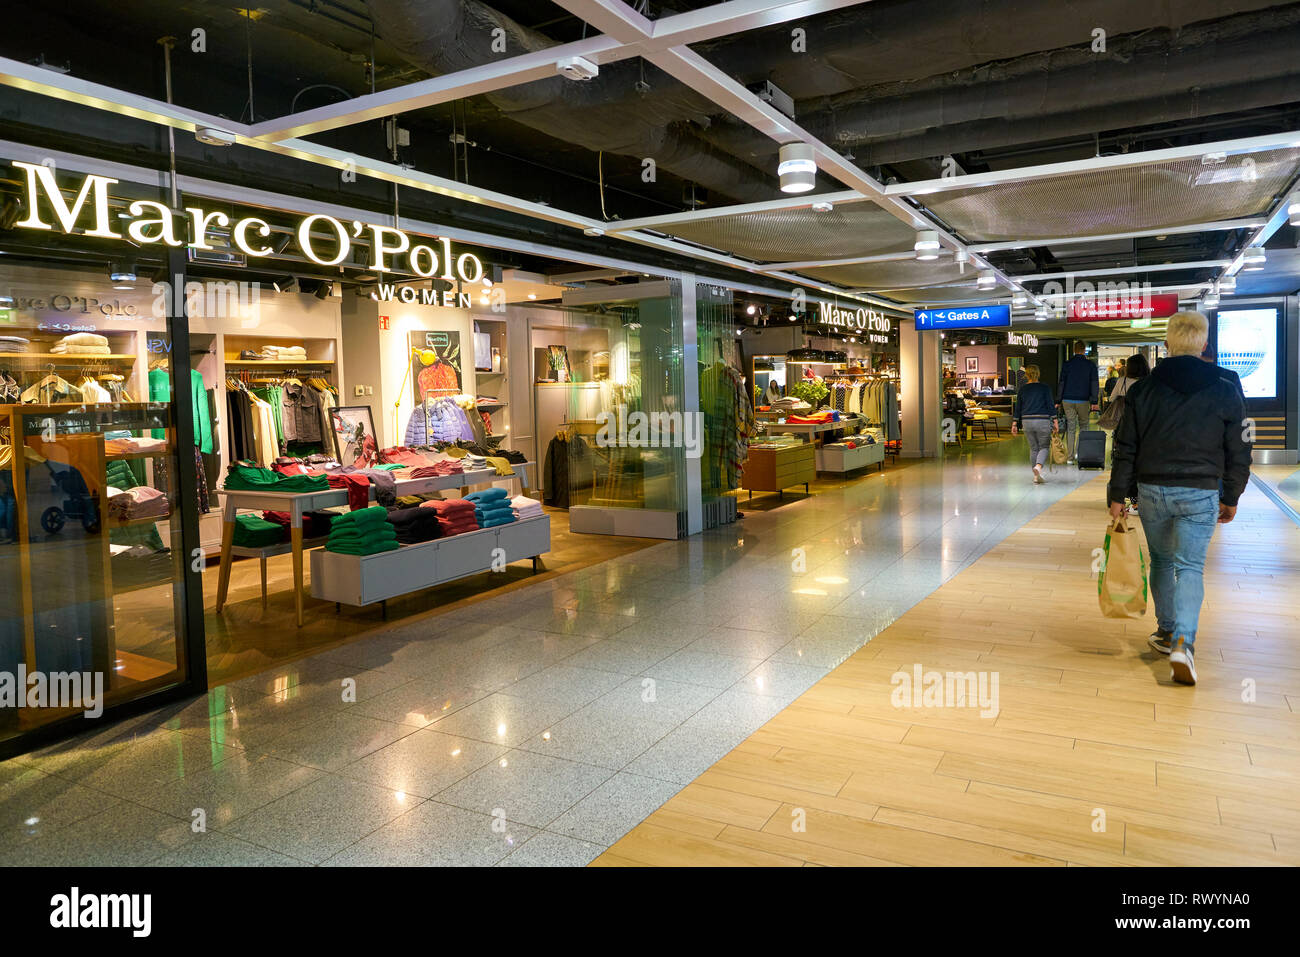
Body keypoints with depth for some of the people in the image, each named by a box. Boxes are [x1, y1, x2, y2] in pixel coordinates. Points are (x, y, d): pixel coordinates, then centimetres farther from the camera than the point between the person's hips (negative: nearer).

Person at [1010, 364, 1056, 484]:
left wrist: (1015, 423, 14)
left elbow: (1018, 408, 9)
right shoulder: (1045, 387, -1)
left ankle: (1036, 476, 11)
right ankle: (1038, 466, -21)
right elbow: (1050, 405, -5)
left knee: (1033, 448, 11)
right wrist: (1055, 420, -2)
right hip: (1043, 421, -3)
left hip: (1027, 421, 3)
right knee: (1044, 447, 7)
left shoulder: (1023, 389, 7)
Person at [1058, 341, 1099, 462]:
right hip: (1083, 401, -1)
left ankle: (1070, 457, 3)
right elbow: (1094, 384, -1)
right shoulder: (1091, 365, 1)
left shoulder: (1067, 365, 2)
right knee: (1083, 426, 15)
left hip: (1067, 400, 1)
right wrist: (1094, 402, 2)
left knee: (1070, 428, 4)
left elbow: (1061, 383, 2)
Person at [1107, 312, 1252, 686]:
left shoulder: (1142, 389, -1)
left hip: (1152, 490, 1)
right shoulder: (1225, 392, -1)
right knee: (1191, 567, 0)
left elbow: (1126, 449, 0)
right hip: (1200, 494, -1)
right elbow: (1238, 453, 4)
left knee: (1161, 561, 18)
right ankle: (1182, 641, -16)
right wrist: (1231, 498, 15)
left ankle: (1166, 631, 29)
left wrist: (1118, 495, 6)